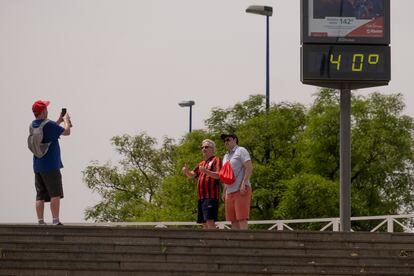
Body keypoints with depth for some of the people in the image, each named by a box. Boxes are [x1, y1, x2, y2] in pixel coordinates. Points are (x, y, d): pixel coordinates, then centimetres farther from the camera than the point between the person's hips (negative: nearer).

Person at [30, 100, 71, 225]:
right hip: (50, 165, -7)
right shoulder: (49, 125, -15)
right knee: (55, 194, -5)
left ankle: (40, 221, 5)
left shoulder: (33, 125, 9)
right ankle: (56, 221, -9)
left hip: (37, 166, 7)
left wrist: (59, 121, 27)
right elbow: (66, 132, -7)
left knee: (40, 196, 7)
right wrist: (66, 120, 11)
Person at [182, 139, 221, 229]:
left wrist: (206, 171, -30)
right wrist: (186, 171, -3)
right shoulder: (202, 163, 25)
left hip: (211, 196, -9)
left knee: (210, 221, -18)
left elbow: (218, 175, -13)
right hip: (201, 197, 9)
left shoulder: (215, 160, 1)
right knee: (204, 223, 6)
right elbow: (192, 175, 20)